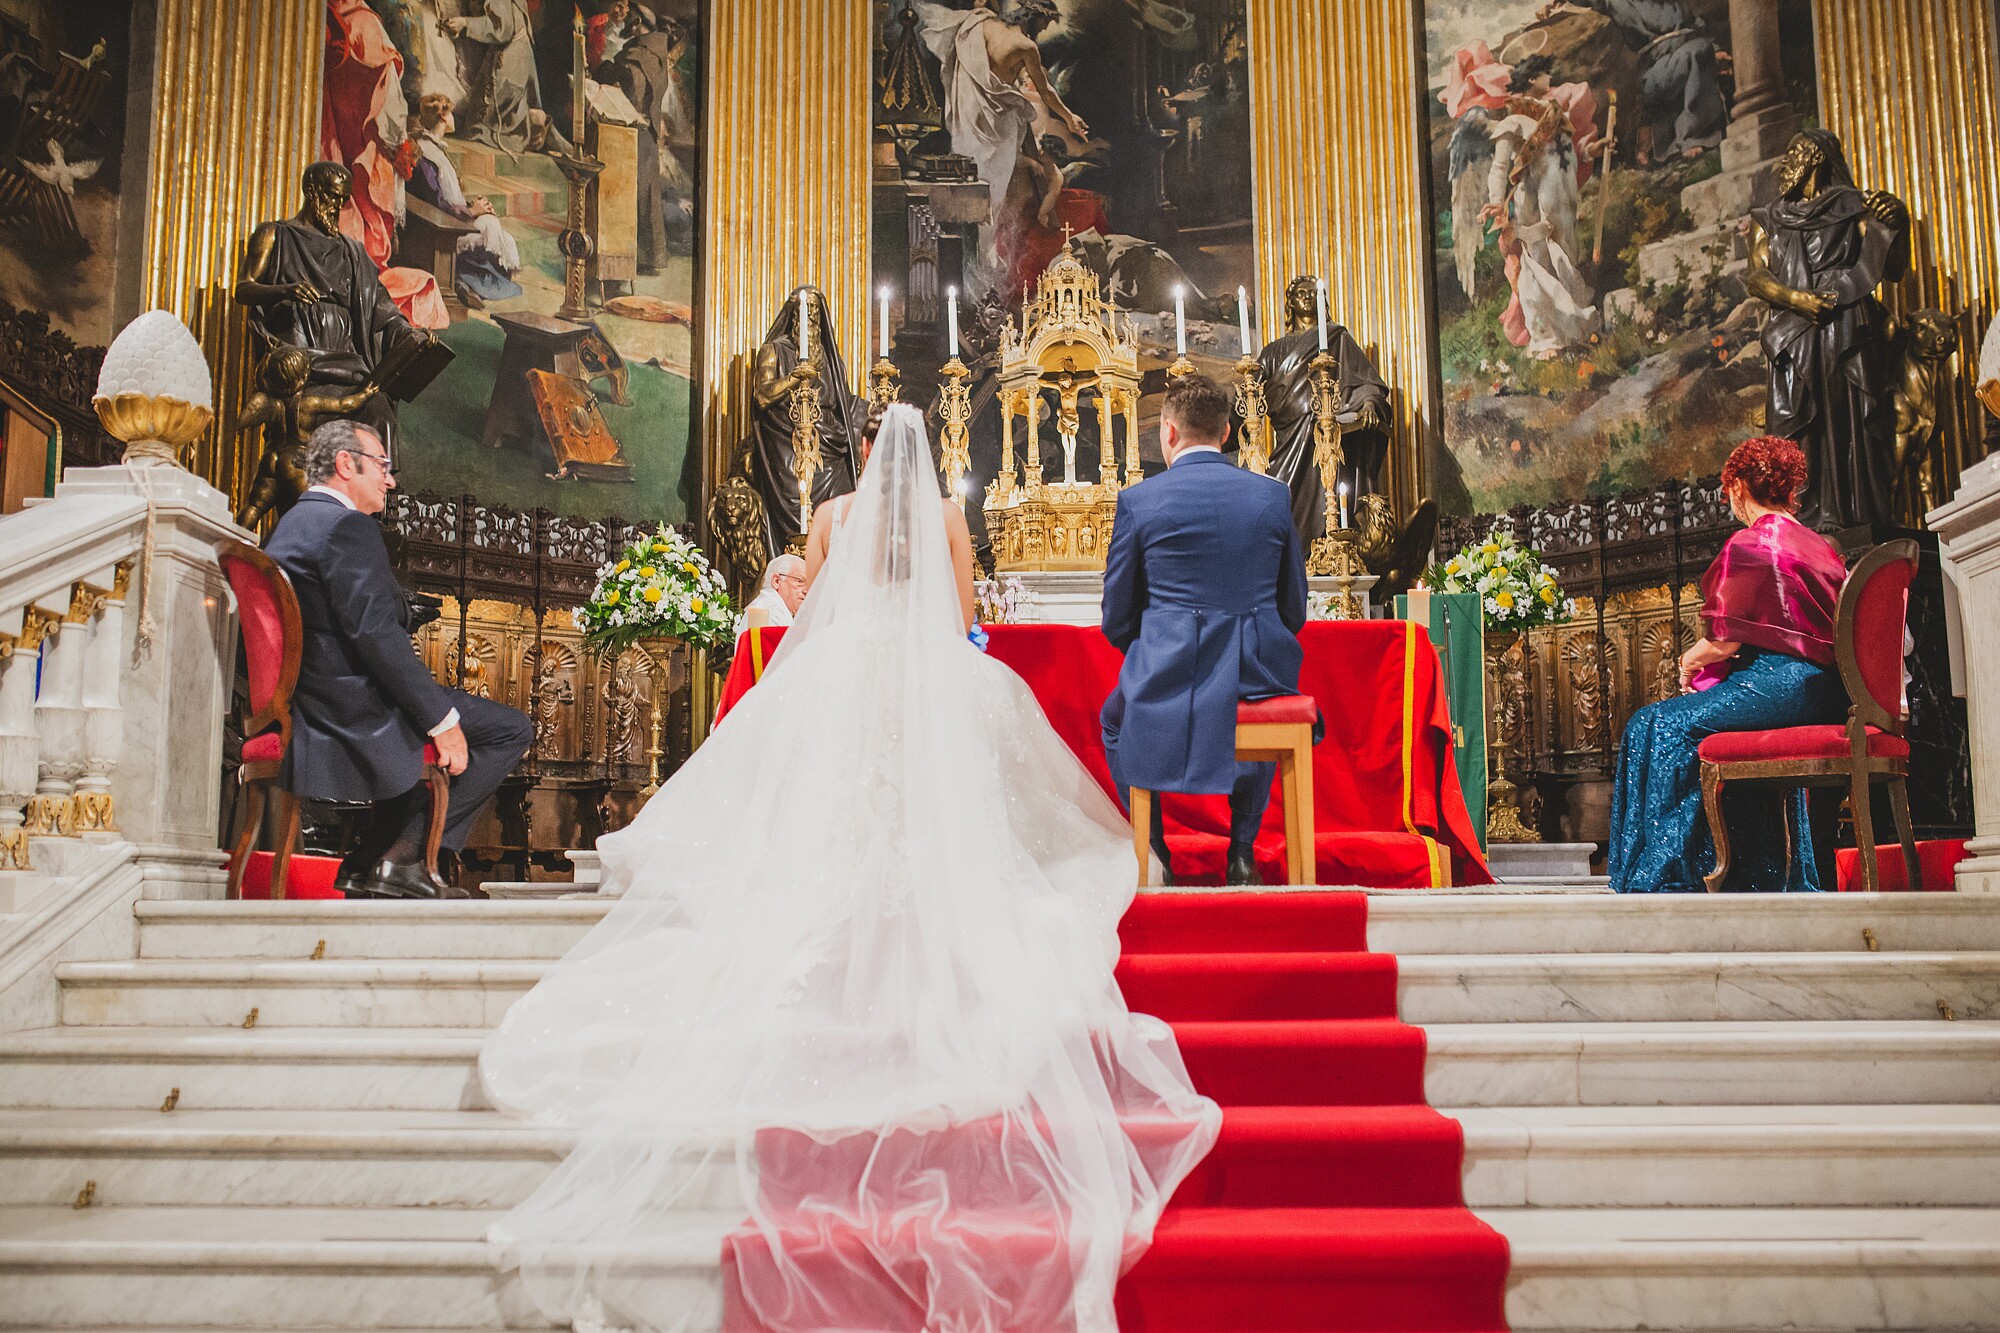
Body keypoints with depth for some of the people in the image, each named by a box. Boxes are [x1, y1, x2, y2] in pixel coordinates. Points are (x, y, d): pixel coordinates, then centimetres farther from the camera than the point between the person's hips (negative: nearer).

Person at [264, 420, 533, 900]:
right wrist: (441, 719, -21)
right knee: (511, 730, -4)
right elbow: (374, 633, -23)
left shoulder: (289, 526, 18)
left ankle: (372, 862, 22)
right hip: (356, 711, -11)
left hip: (305, 706, 11)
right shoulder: (347, 526, -14)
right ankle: (400, 855, -4)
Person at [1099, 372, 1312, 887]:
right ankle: (1242, 853, 32)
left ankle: (1154, 857, 27)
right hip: (1261, 670, 2)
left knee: (1115, 720, 32)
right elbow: (1294, 610, 8)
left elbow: (1117, 621, 1)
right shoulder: (1274, 494, 3)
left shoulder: (1137, 500, -5)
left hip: (1168, 672, -2)